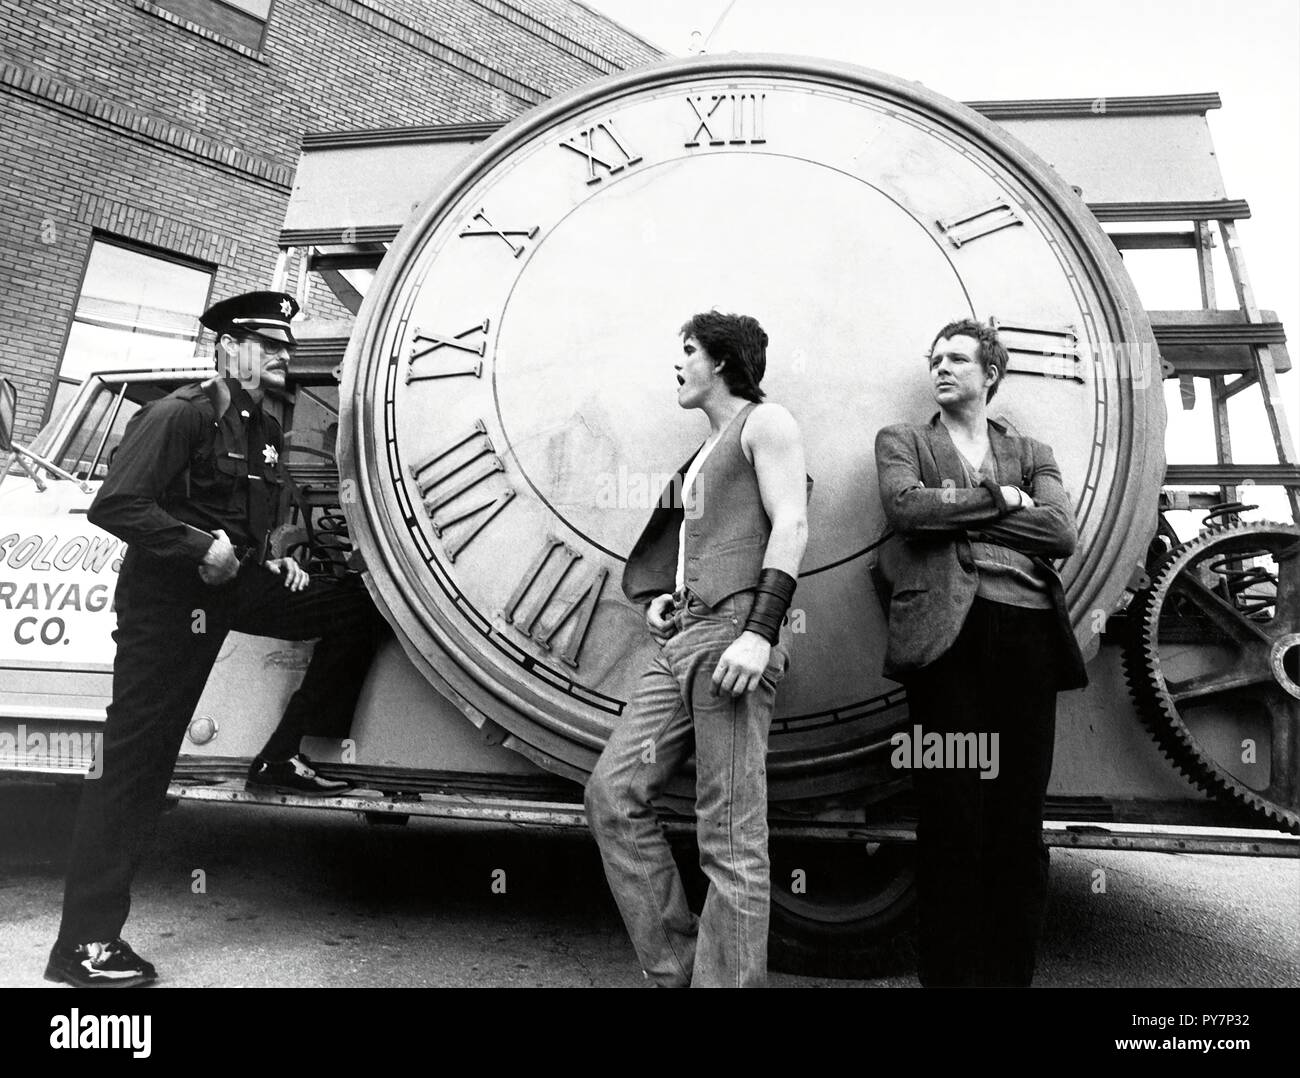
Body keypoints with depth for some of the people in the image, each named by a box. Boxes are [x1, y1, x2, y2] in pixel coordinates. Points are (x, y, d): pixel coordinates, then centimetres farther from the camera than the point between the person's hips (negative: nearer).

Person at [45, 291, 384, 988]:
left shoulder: (264, 432, 14)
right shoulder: (182, 414, -12)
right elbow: (113, 505, -20)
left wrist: (272, 563, 10)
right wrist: (199, 547, -24)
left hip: (234, 586, 8)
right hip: (167, 599, -8)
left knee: (357, 606, 1)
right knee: (134, 763, -5)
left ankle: (280, 758, 6)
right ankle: (84, 945, 6)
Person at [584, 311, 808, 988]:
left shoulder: (763, 423, 4)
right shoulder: (703, 456, 29)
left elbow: (790, 525, -9)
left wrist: (759, 632, -21)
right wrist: (663, 596, 15)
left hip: (732, 630, -9)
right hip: (682, 638, 9)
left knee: (730, 838, -8)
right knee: (612, 792, 1)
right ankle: (676, 966, 9)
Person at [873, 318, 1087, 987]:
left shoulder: (1030, 454, 22)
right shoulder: (902, 441, 17)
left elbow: (1063, 533, 3)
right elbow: (905, 506, -5)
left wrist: (954, 514, -1)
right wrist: (1000, 498, 2)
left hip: (1030, 633, 3)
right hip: (950, 630, -2)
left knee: (1020, 817, 3)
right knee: (952, 814, -3)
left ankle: (1012, 970, 14)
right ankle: (950, 971, 9)